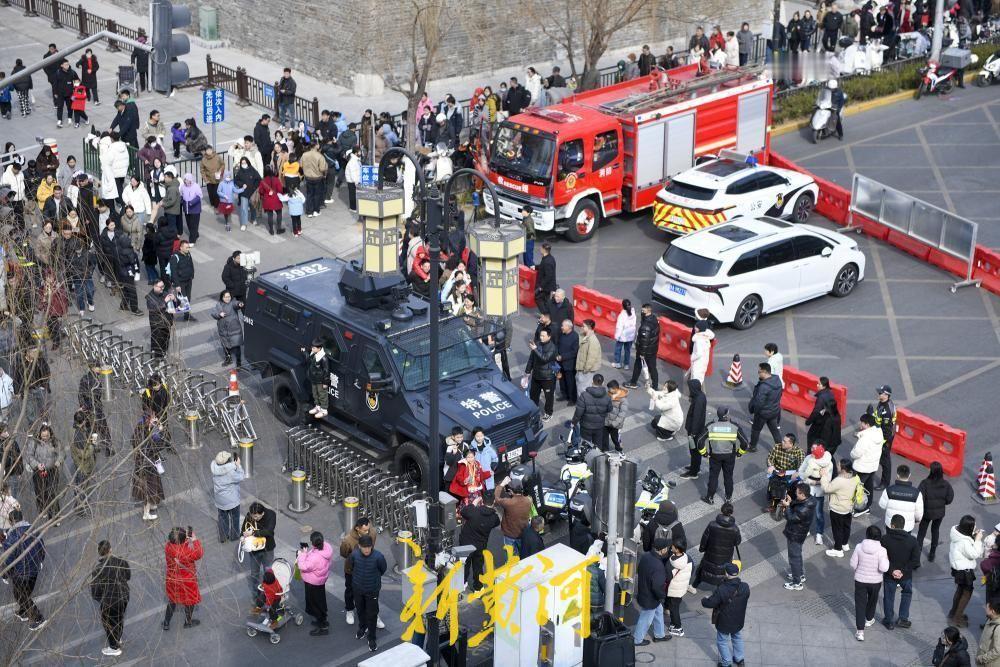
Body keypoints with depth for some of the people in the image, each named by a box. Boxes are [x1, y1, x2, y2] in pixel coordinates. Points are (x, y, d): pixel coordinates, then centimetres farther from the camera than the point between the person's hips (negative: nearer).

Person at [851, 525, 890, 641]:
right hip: (875, 581, 0)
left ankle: (860, 631, 4)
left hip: (860, 580, 0)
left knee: (860, 604, 7)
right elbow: (883, 568, -24)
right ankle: (869, 619, 52)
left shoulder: (859, 547, -15)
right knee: (872, 600, 27)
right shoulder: (881, 550, -21)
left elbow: (853, 564, -8)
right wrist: (886, 560, -6)